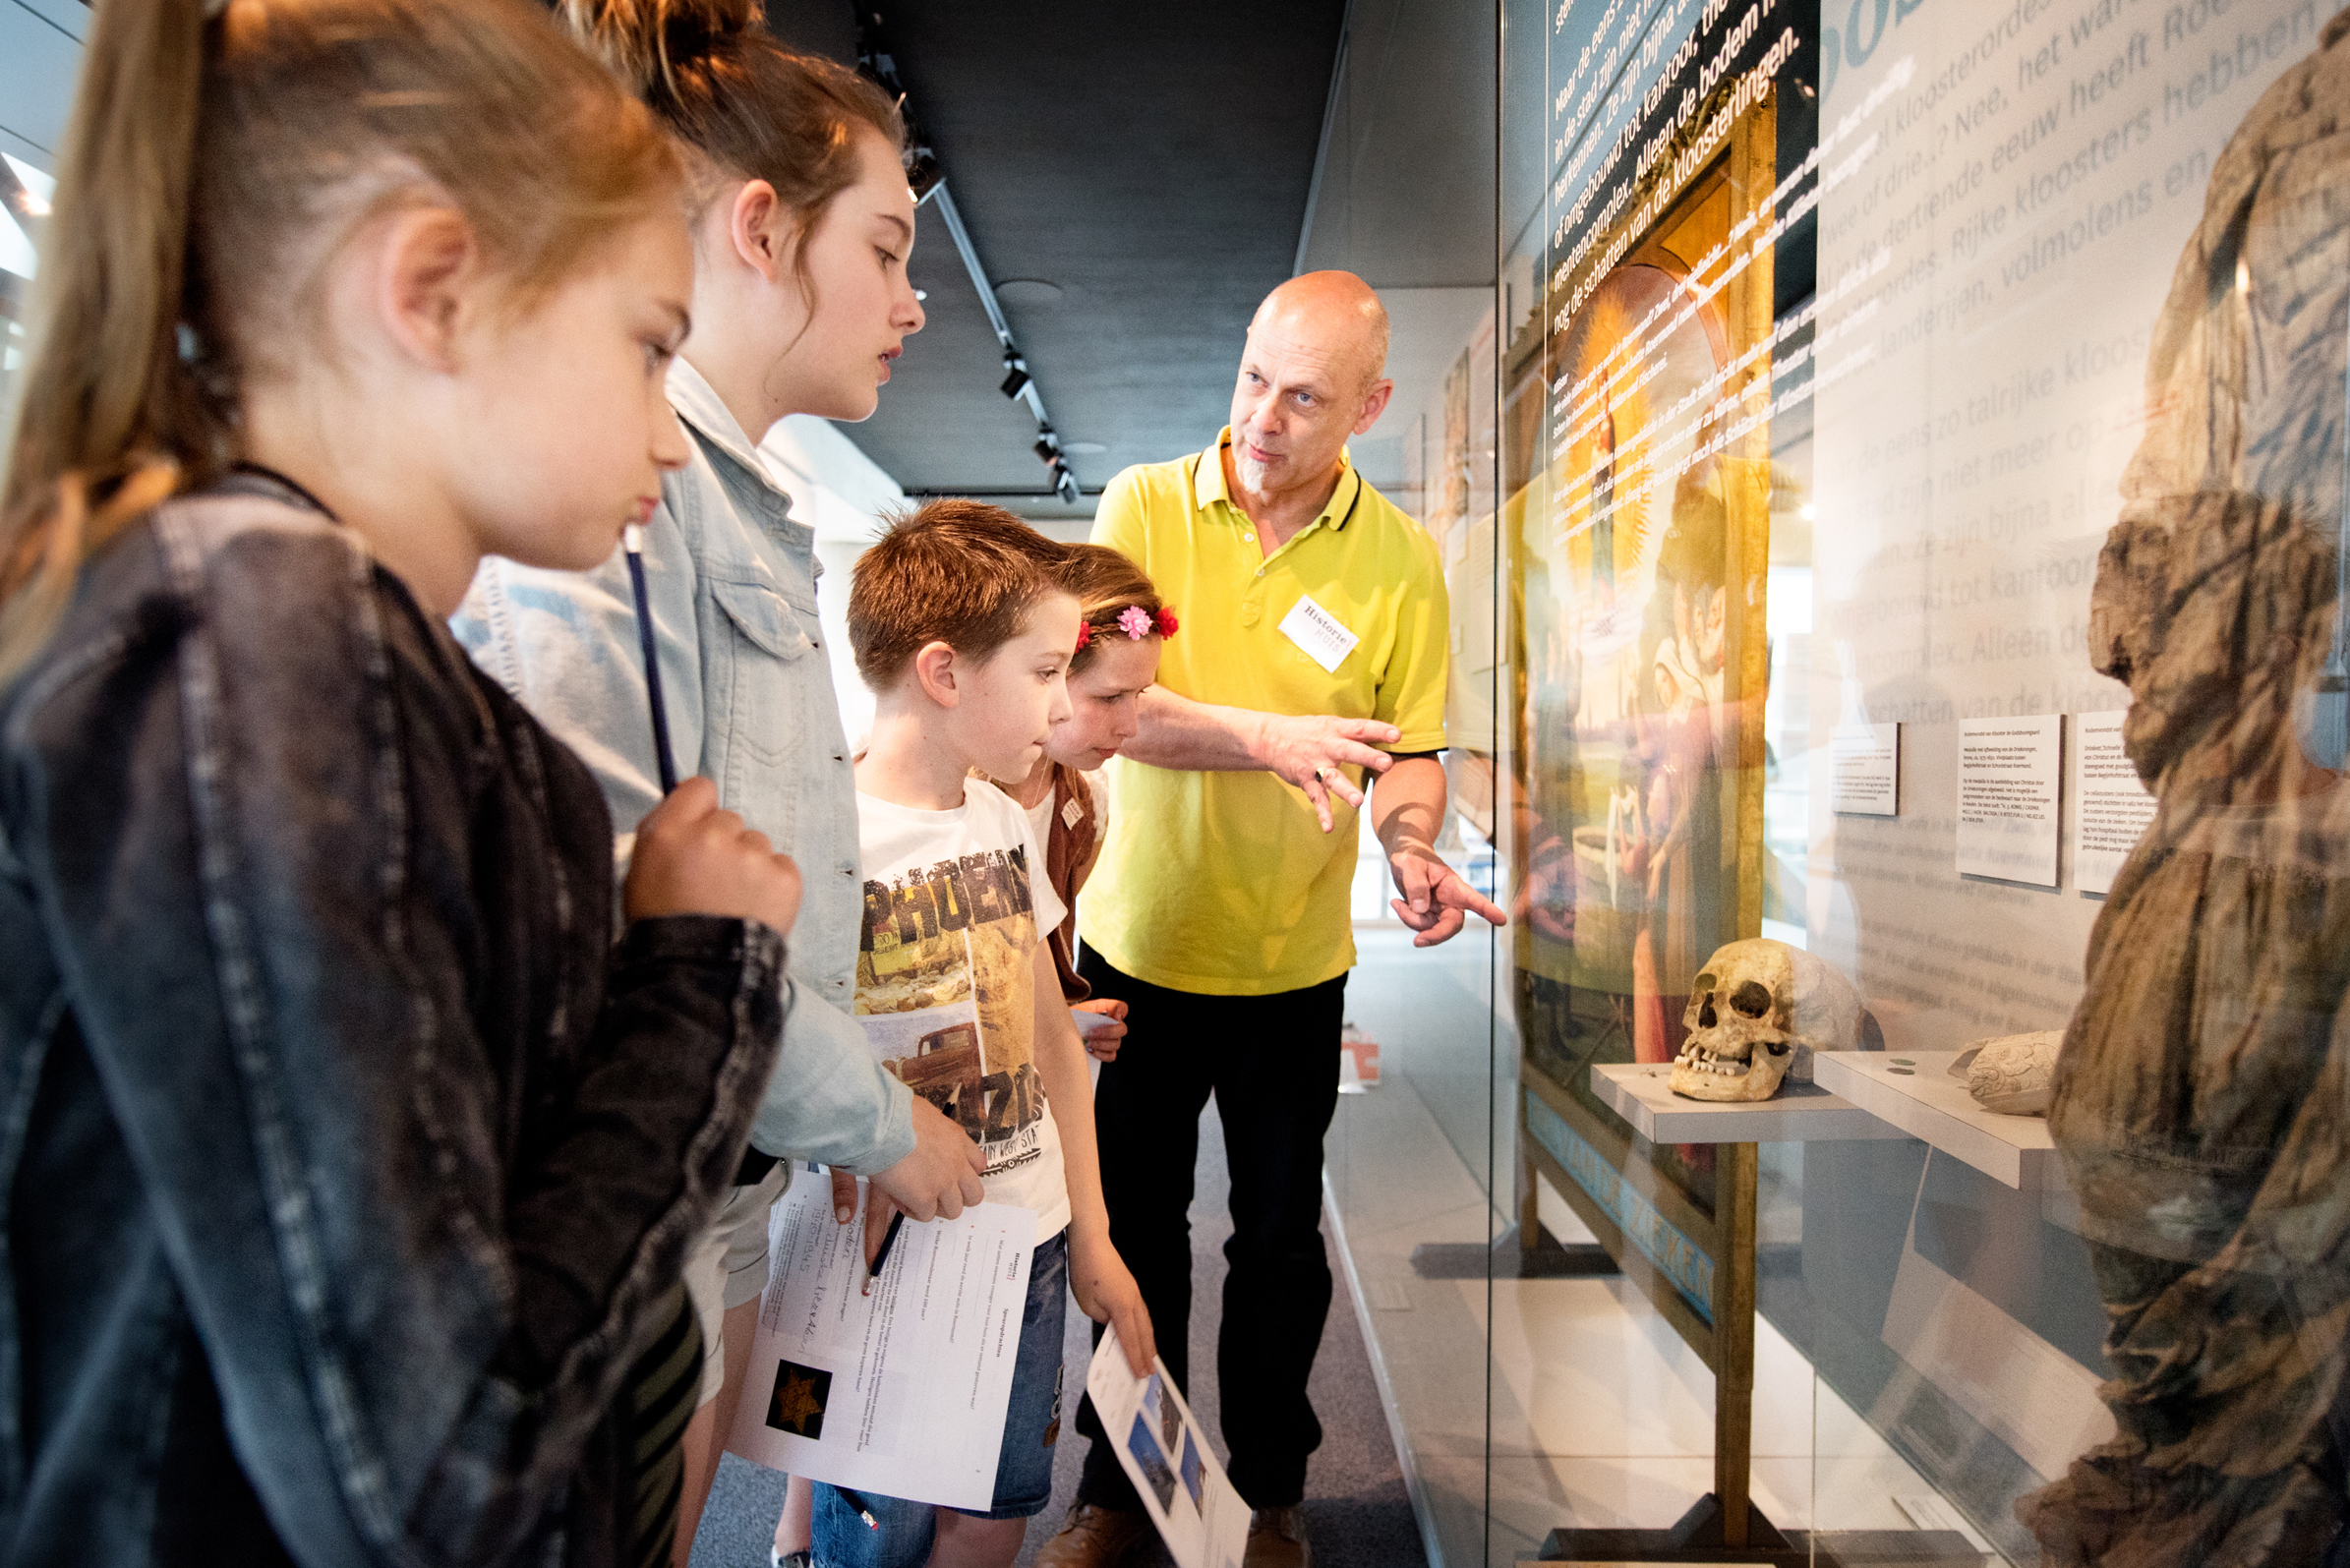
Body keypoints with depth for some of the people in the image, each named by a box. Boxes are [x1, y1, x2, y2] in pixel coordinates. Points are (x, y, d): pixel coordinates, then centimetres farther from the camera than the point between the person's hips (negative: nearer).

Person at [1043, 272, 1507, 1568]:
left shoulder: (1400, 557, -5)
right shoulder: (1145, 505, -7)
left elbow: (1410, 750, 0)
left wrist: (1411, 851, -20)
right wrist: (1268, 738, -30)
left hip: (1294, 964, 1)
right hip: (1138, 940, 0)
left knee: (1280, 1237, 15)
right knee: (1133, 1225, 16)